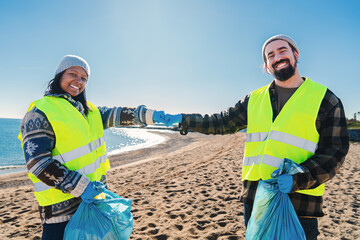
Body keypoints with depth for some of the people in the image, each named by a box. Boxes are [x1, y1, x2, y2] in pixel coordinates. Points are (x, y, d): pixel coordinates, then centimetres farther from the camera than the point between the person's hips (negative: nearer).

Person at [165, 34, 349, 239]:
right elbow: (222, 122, 15)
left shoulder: (325, 99, 0)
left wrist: (298, 179, -19)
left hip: (299, 203, -3)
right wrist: (182, 120, 7)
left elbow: (335, 151, -4)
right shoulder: (254, 99, 10)